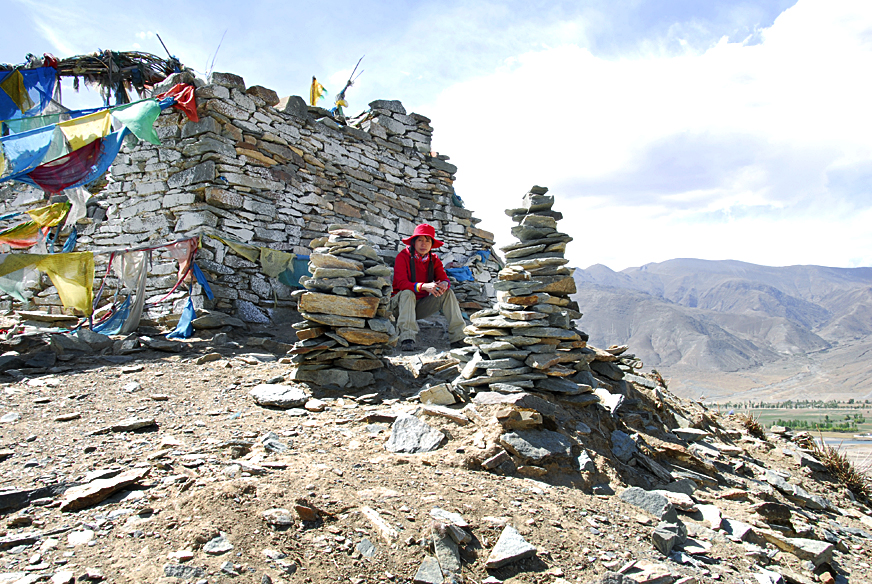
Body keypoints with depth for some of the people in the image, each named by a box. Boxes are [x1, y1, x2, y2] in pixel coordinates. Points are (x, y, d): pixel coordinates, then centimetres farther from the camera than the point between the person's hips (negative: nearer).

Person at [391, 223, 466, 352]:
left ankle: (457, 338, -20)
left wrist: (444, 284, -31)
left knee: (448, 293, -13)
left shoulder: (434, 259, 4)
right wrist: (424, 286, -40)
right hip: (400, 304, -4)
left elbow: (443, 278, -5)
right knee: (408, 293, -35)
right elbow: (401, 283, -24)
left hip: (421, 306, 5)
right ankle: (407, 339, -44)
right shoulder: (403, 256, -12)